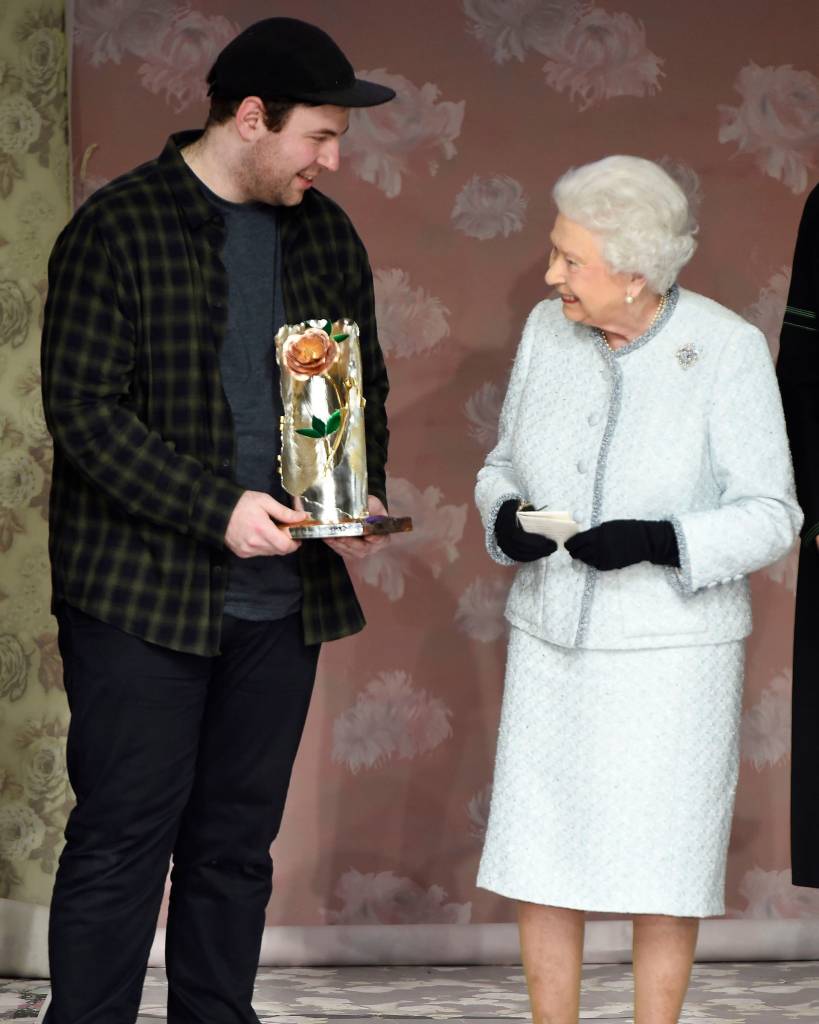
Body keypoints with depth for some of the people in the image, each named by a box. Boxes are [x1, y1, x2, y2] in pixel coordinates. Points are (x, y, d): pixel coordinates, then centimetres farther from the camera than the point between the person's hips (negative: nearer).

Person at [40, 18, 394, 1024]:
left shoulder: (325, 235, 11)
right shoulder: (119, 228, -8)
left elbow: (366, 385, 21)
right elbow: (82, 405, -13)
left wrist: (364, 493, 1)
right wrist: (217, 509, -20)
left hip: (279, 599, 6)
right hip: (142, 592, -5)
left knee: (239, 840, 10)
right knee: (122, 837, -3)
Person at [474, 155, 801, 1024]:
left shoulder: (726, 350, -15)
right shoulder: (549, 331, -2)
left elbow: (768, 519, -13)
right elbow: (506, 469, 8)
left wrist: (657, 543, -29)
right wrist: (505, 520, -15)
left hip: (671, 650, -4)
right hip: (555, 643, 4)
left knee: (661, 869, 4)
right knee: (539, 861, 6)